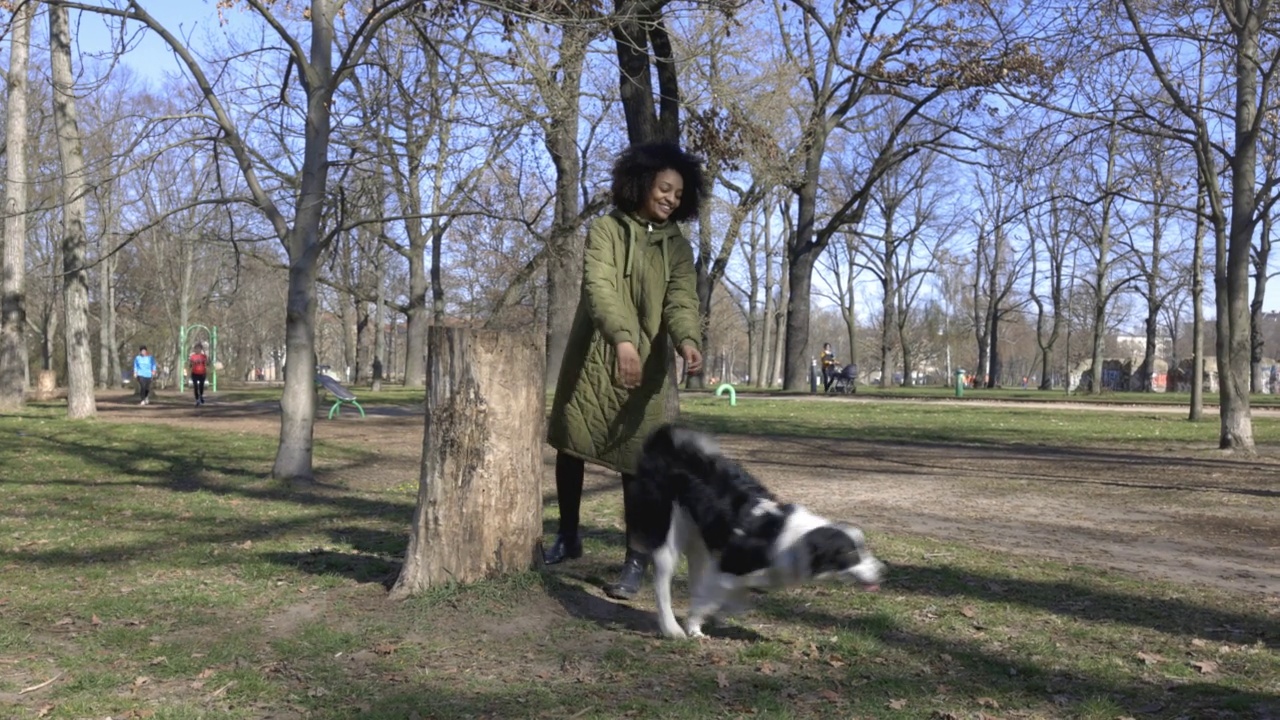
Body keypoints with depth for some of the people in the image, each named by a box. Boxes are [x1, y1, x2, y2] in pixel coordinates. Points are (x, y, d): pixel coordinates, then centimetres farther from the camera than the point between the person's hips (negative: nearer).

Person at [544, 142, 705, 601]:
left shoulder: (678, 247, 4)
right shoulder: (605, 230, -6)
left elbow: (681, 301, -10)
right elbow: (599, 287, -21)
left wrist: (688, 341, -34)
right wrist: (621, 339, -39)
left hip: (645, 367, 0)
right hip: (590, 358, 0)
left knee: (637, 463, -6)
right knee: (569, 447, 11)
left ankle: (636, 561, 1)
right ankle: (567, 538, 30)